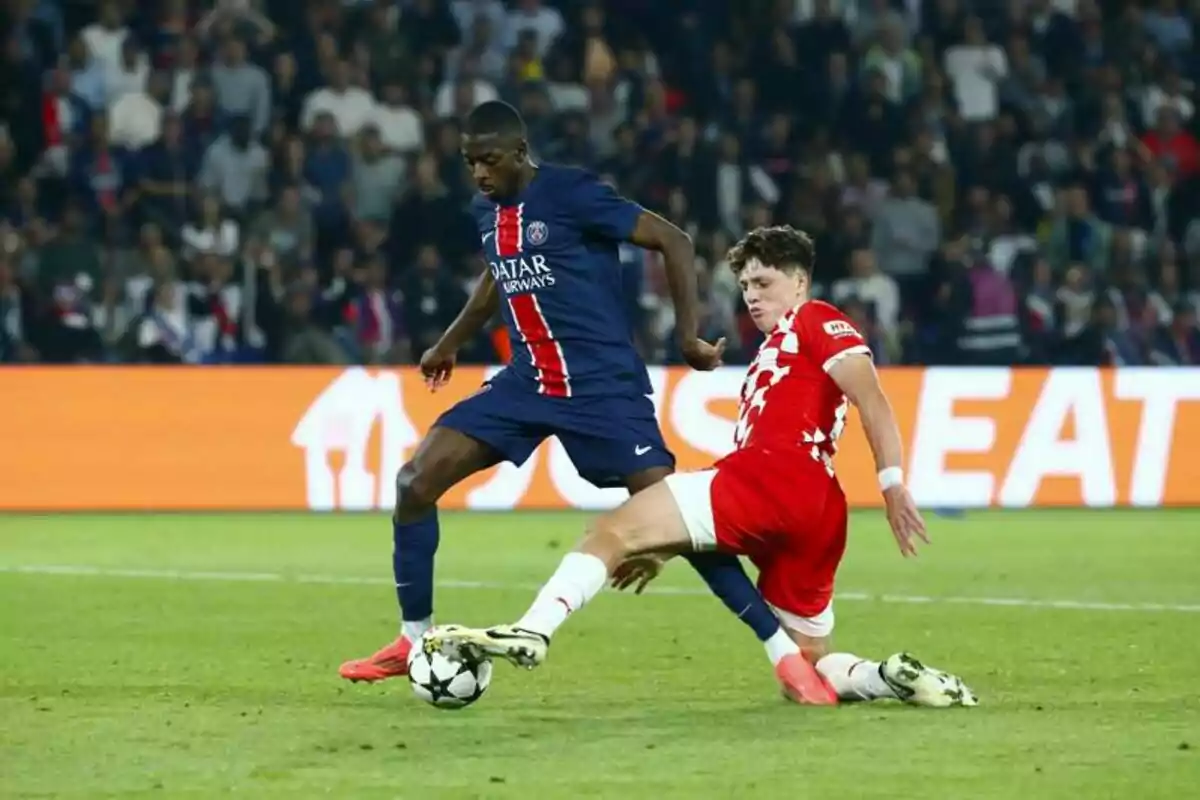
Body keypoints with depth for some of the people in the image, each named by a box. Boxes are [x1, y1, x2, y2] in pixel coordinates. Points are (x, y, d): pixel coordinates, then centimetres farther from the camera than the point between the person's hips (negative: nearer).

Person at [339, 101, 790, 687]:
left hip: (603, 385, -7)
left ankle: (783, 647, -9)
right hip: (527, 381, 7)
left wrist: (689, 337, -17)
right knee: (417, 480, -5)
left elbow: (673, 241, -12)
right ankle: (412, 641, 10)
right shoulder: (486, 212, 8)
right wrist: (449, 345, 38)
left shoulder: (571, 194, -14)